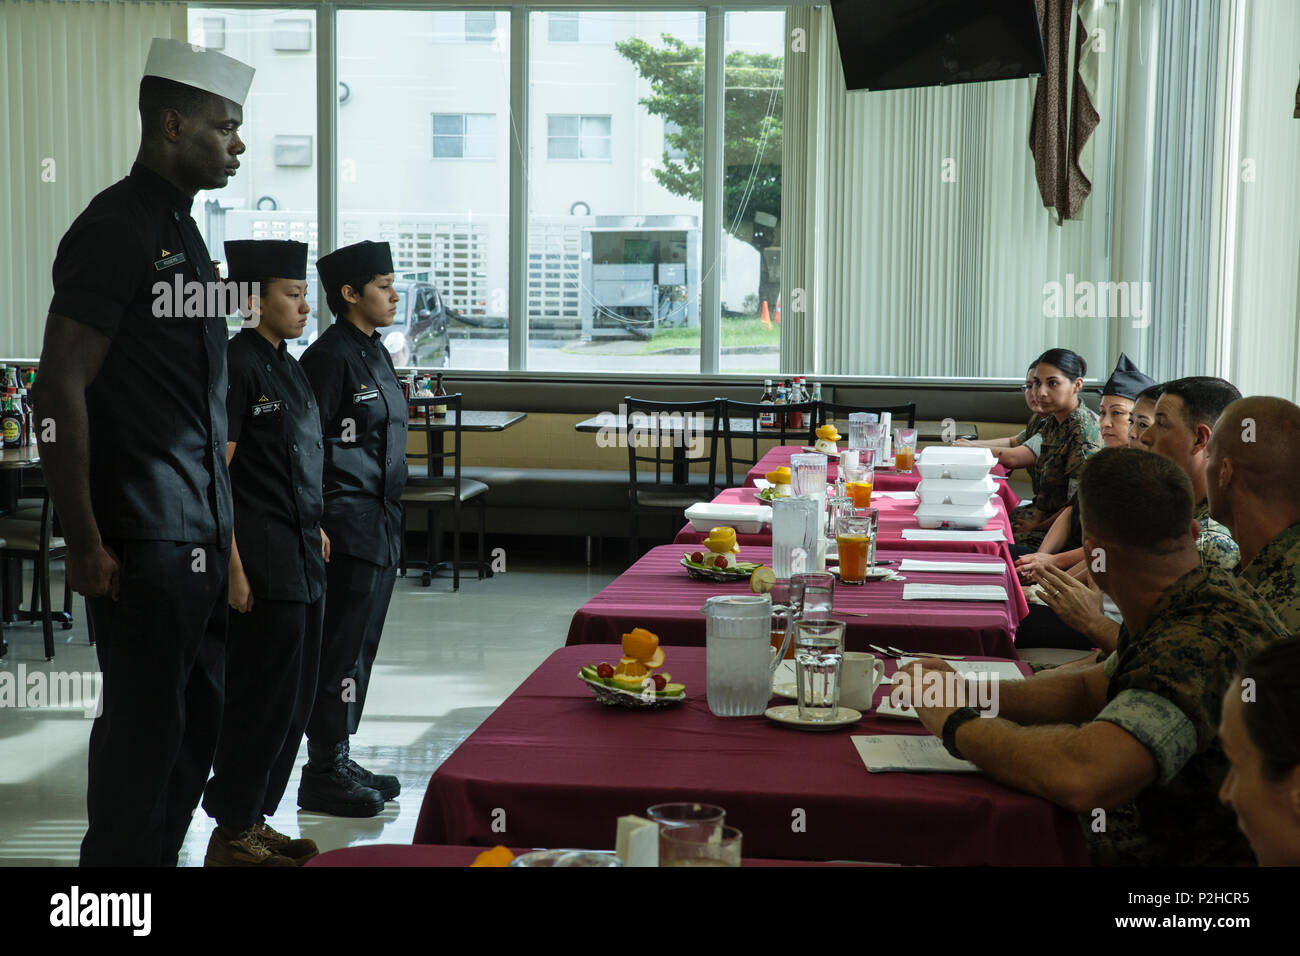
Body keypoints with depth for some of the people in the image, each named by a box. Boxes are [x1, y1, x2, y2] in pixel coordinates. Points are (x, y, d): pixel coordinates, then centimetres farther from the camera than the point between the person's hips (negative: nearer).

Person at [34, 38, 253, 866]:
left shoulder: (181, 231, 15)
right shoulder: (118, 228, -13)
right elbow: (60, 388, -17)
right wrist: (86, 542, -19)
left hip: (199, 533, 9)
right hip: (143, 540, -9)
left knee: (200, 718, 15)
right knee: (146, 731, 0)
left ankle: (159, 854, 29)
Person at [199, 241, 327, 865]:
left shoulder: (288, 367, 15)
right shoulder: (236, 365, -13)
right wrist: (232, 567, -20)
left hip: (301, 558, 9)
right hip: (261, 564, -9)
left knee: (295, 698, 14)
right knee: (263, 697, -2)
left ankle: (254, 822, 26)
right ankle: (232, 836, 11)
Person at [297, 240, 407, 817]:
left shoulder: (375, 352, 15)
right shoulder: (330, 355, -14)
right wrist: (316, 526, -20)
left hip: (379, 526, 10)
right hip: (346, 525, -9)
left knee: (359, 647, 14)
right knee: (341, 648, -4)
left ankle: (340, 761, 23)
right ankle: (323, 773, 4)